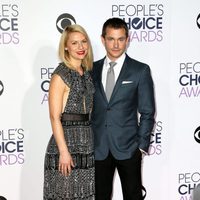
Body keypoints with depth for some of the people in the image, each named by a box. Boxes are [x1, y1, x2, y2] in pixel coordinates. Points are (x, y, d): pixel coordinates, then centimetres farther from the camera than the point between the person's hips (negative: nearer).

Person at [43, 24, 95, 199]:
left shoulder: (87, 73, 11)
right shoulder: (60, 75, -9)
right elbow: (55, 117, -13)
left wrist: (93, 142, 12)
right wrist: (64, 152, -18)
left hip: (88, 143, 7)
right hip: (67, 140, -7)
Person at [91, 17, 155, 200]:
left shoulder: (140, 70, -3)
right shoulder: (92, 69, 6)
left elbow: (147, 112, -2)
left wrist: (142, 145, -6)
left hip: (128, 147, -2)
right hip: (98, 148, 3)